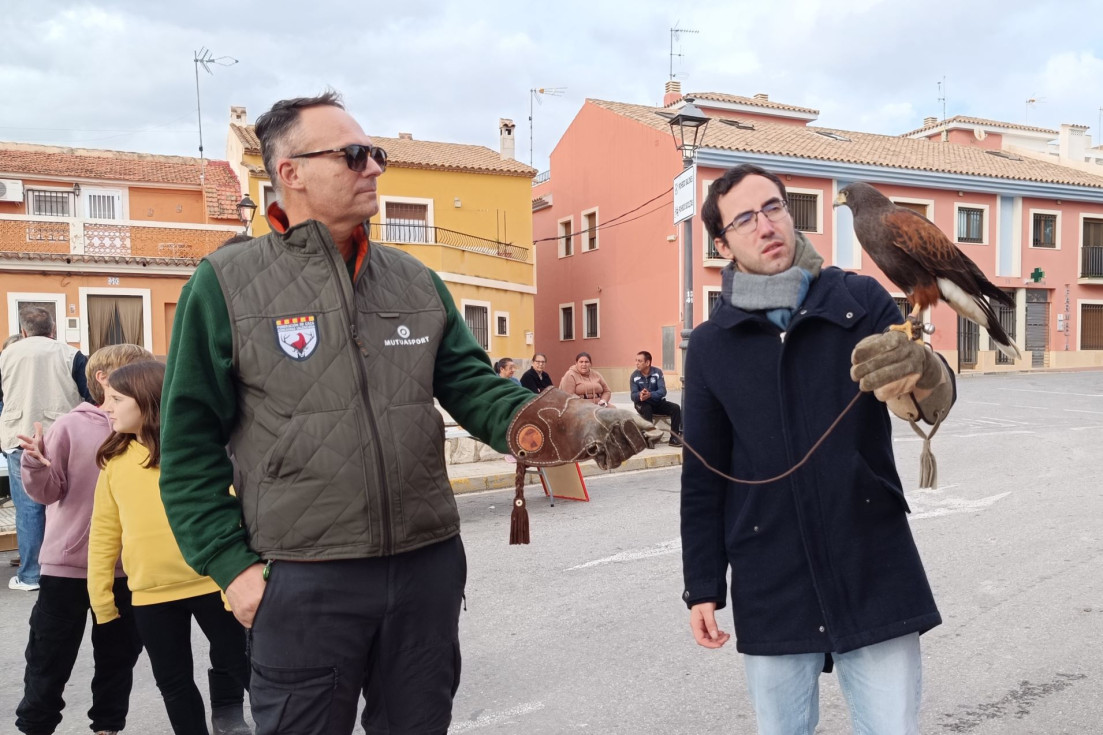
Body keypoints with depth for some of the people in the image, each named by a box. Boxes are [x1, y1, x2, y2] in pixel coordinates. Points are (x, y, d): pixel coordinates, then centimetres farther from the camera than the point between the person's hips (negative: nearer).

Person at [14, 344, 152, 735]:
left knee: (119, 655, 16)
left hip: (125, 568, 3)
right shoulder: (71, 426, -10)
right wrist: (36, 465, -25)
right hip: (67, 566, -3)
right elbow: (48, 492, -6)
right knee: (49, 660, 12)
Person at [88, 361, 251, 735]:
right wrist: (100, 595, 8)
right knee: (172, 681, 16)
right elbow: (104, 532, 8)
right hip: (150, 594, 4)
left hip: (211, 583, -4)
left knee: (242, 665, 7)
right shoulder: (115, 460, 4)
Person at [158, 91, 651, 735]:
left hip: (429, 566, 4)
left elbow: (473, 387, 3)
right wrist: (232, 563, -8)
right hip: (302, 581, -3)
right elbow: (190, 446, -3)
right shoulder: (227, 283, -4)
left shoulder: (416, 281, 8)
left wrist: (570, 424, -16)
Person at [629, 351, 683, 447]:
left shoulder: (657, 372, -11)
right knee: (647, 409, -35)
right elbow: (633, 396, -18)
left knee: (676, 408, -20)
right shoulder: (634, 375, -11)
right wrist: (640, 395, -43)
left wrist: (650, 395, -43)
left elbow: (663, 391, -23)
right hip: (643, 404, -2)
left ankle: (674, 438, -16)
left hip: (658, 403, 2)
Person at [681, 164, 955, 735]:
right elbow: (703, 478, 6)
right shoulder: (710, 346, 1)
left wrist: (921, 374, -36)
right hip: (769, 589, 1)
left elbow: (936, 403, -12)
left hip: (876, 574, 0)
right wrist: (702, 588, 5)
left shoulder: (861, 301, -1)